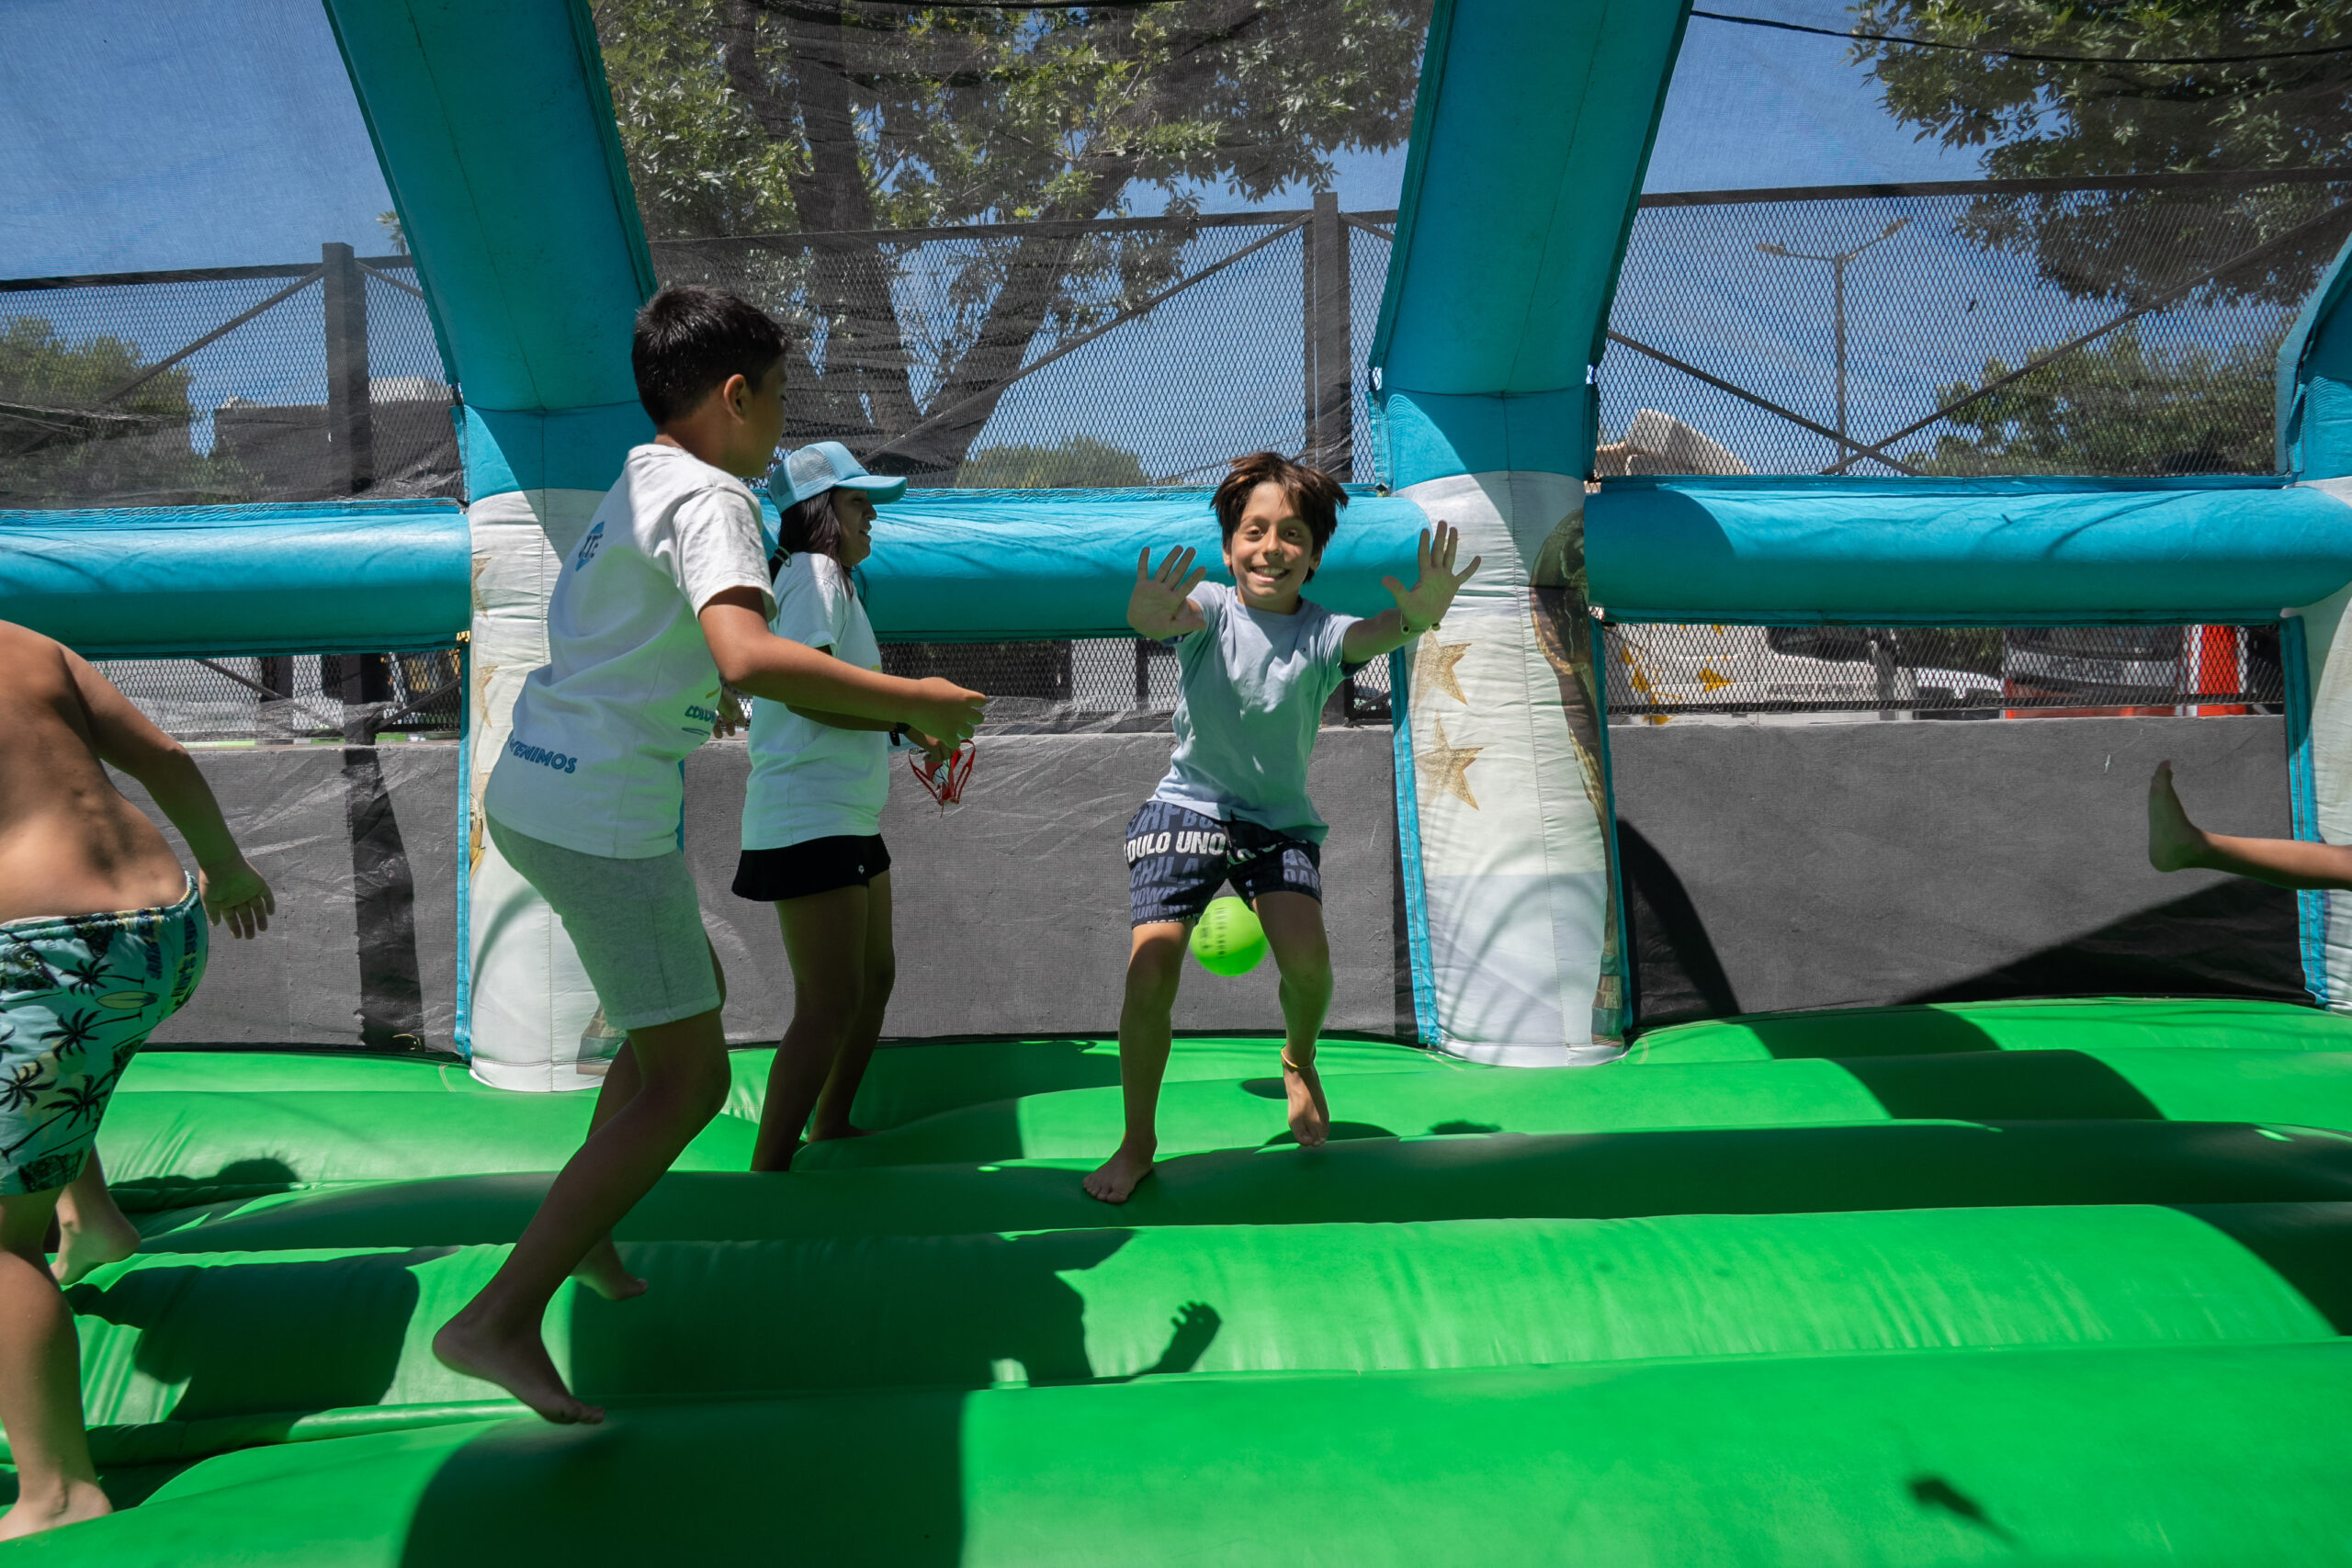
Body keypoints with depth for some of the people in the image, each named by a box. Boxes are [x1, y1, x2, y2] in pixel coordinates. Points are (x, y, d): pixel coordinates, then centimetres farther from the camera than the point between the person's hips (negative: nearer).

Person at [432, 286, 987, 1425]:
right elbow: (749, 658, -34)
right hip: (601, 815, -10)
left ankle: (584, 1232, 35)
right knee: (686, 1082, -3)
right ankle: (501, 1319, -2)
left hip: (533, 790, 10)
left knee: (674, 1019, 25)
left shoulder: (636, 486, 16)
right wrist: (915, 703, -24)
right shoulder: (708, 497, -15)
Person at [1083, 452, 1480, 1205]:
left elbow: (1373, 636, -28)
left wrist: (1417, 616, -53)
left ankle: (1299, 1059, 16)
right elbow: (1171, 619, -30)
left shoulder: (1321, 634, -5)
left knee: (1306, 957, -22)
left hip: (1280, 819, 1)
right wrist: (1149, 615, -57)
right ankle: (1138, 1143, 7)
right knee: (1150, 971, -15)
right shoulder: (1209, 607, -6)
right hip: (1187, 807, -1)